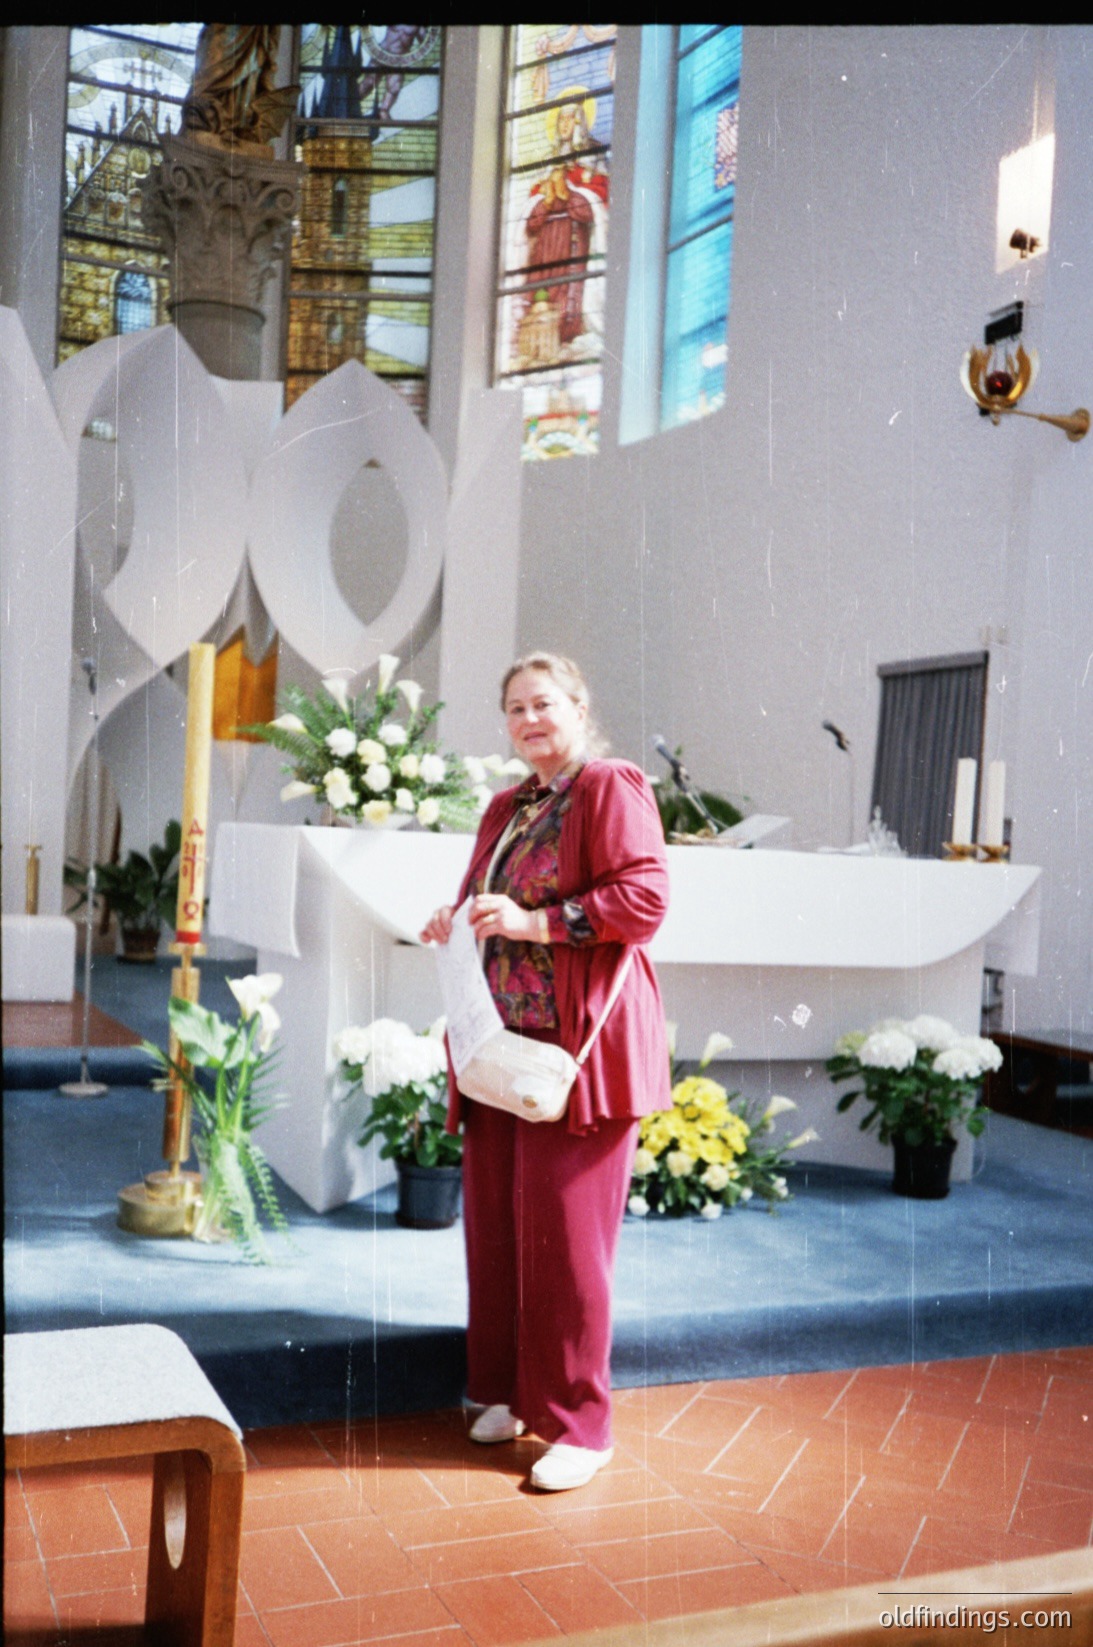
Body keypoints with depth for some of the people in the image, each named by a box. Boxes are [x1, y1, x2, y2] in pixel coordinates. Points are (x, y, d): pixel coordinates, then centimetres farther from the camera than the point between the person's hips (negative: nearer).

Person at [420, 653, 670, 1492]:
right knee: (495, 1223, 9)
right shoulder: (505, 808, 18)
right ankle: (512, 1391, 26)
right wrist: (456, 920, 5)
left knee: (564, 1233, -3)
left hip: (579, 1045, -7)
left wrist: (532, 921, -20)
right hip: (502, 1043, 7)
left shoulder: (612, 789, -5)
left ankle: (579, 1424, 10)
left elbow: (646, 898, -15)